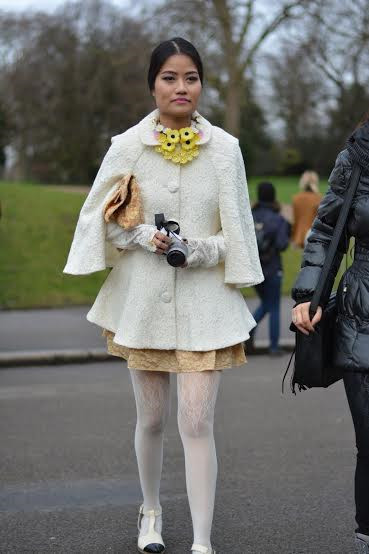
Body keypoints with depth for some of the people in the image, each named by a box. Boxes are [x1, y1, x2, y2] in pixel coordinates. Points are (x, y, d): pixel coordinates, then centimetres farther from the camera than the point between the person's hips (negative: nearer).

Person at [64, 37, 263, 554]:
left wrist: (201, 249, -13)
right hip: (144, 297, 1)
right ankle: (151, 511, 37)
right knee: (152, 417, 13)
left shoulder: (225, 148, -1)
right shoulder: (128, 146, -1)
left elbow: (237, 230, 5)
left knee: (197, 421, -7)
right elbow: (103, 219, 5)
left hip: (203, 299, -1)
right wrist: (146, 237, -12)